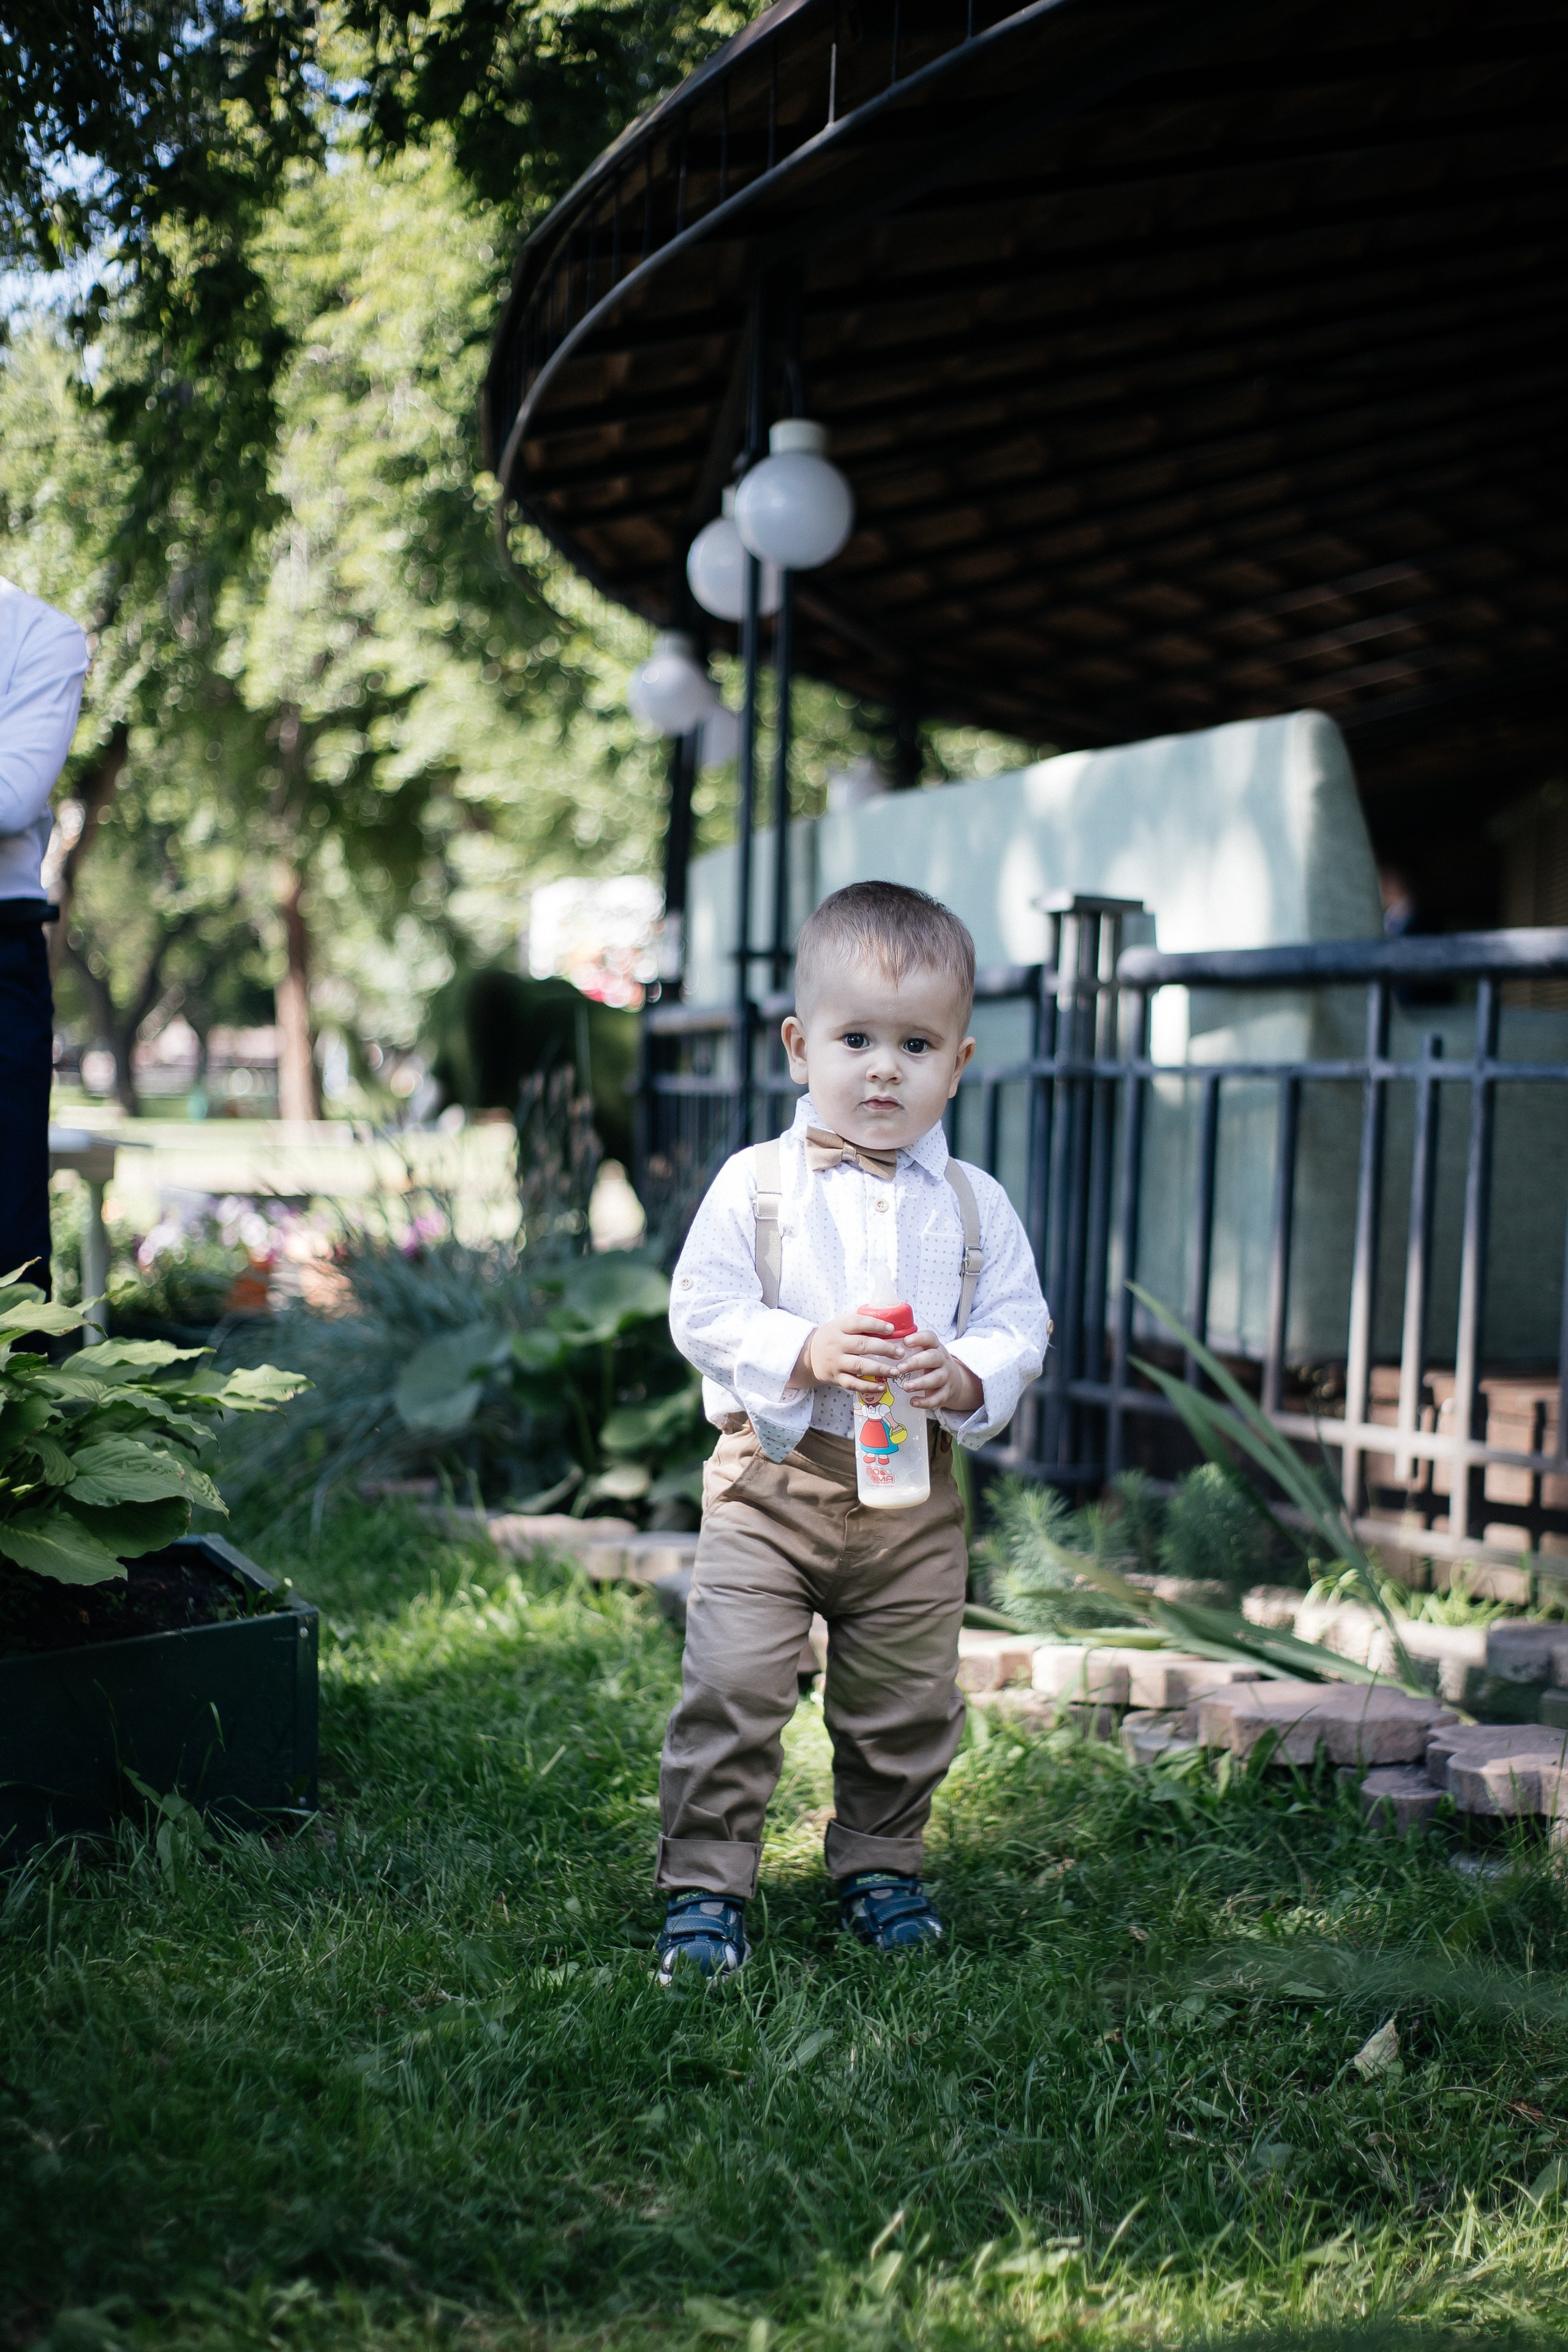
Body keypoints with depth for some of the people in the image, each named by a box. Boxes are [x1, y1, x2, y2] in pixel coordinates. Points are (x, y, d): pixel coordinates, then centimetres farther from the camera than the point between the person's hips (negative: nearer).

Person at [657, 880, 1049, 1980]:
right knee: (732, 1689, -6)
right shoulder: (756, 1185, -5)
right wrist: (805, 1353, -21)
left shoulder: (974, 1205, 2)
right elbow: (702, 1312, -7)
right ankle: (705, 1884, 6)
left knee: (906, 1705, 12)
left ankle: (881, 1867, 32)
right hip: (772, 1483, -2)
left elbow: (1021, 1326, 3)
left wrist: (965, 1375, -17)